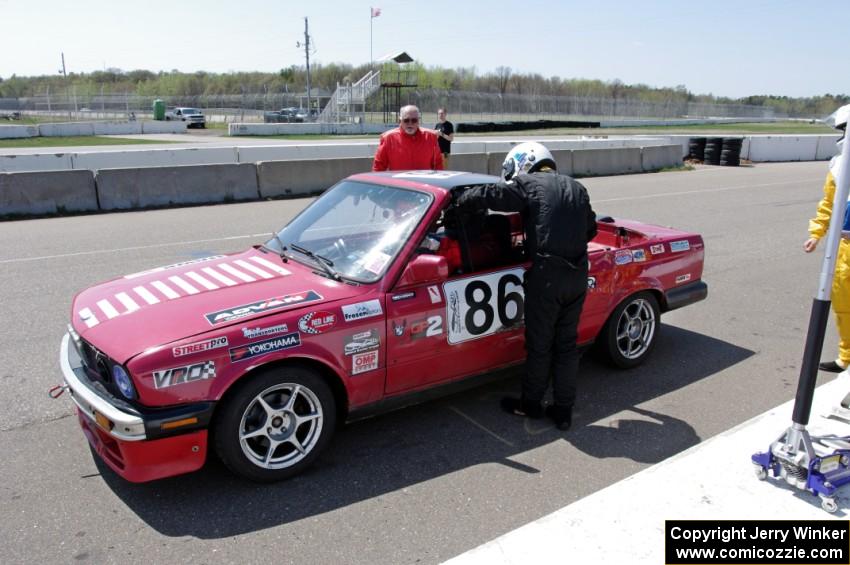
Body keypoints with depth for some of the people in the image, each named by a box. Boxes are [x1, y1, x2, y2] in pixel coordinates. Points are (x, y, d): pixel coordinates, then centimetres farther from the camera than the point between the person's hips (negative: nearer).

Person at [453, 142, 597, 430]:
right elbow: (590, 229, 22)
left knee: (539, 345, 8)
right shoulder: (577, 188, 17)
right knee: (566, 344, 14)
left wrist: (458, 201, 10)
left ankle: (531, 404, 24)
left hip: (547, 274, -6)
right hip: (578, 275, 6)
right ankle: (564, 411, 21)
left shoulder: (528, 184, -1)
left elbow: (486, 195, -8)